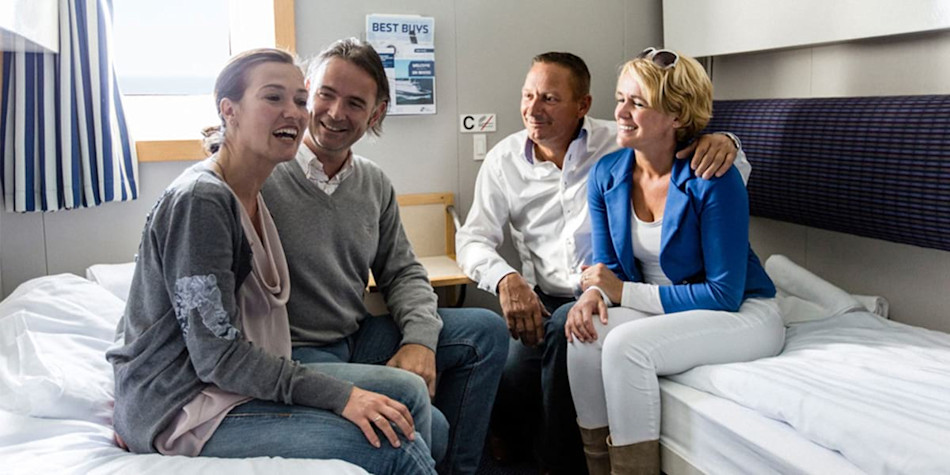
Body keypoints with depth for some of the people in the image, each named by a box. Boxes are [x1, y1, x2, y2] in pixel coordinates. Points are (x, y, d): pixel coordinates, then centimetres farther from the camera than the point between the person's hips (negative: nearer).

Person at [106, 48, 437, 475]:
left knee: (408, 392, 0)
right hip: (183, 407, -9)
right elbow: (217, 356, -21)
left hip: (237, 381, 9)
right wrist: (339, 396, -22)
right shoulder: (200, 199, -18)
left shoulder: (250, 197, 10)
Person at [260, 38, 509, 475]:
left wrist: (419, 339, -4)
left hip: (358, 340, 8)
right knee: (426, 425, -30)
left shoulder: (375, 185, 8)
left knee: (485, 331, 4)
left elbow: (402, 273, 12)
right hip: (295, 355, -7)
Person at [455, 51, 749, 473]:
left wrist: (723, 143, -24)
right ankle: (509, 440, 13)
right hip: (544, 303, 2)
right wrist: (506, 278, -19)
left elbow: (732, 182, 2)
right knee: (507, 379, -24)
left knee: (565, 325, -33)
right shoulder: (504, 160, 7)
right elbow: (473, 238, 4)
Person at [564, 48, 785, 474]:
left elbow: (724, 294, -19)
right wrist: (594, 292, -19)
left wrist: (623, 291, -19)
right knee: (585, 336, -22)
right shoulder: (606, 175, -3)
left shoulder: (713, 180, -21)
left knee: (626, 344, -30)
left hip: (742, 314, -5)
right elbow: (608, 264, 6)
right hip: (660, 309, 6)